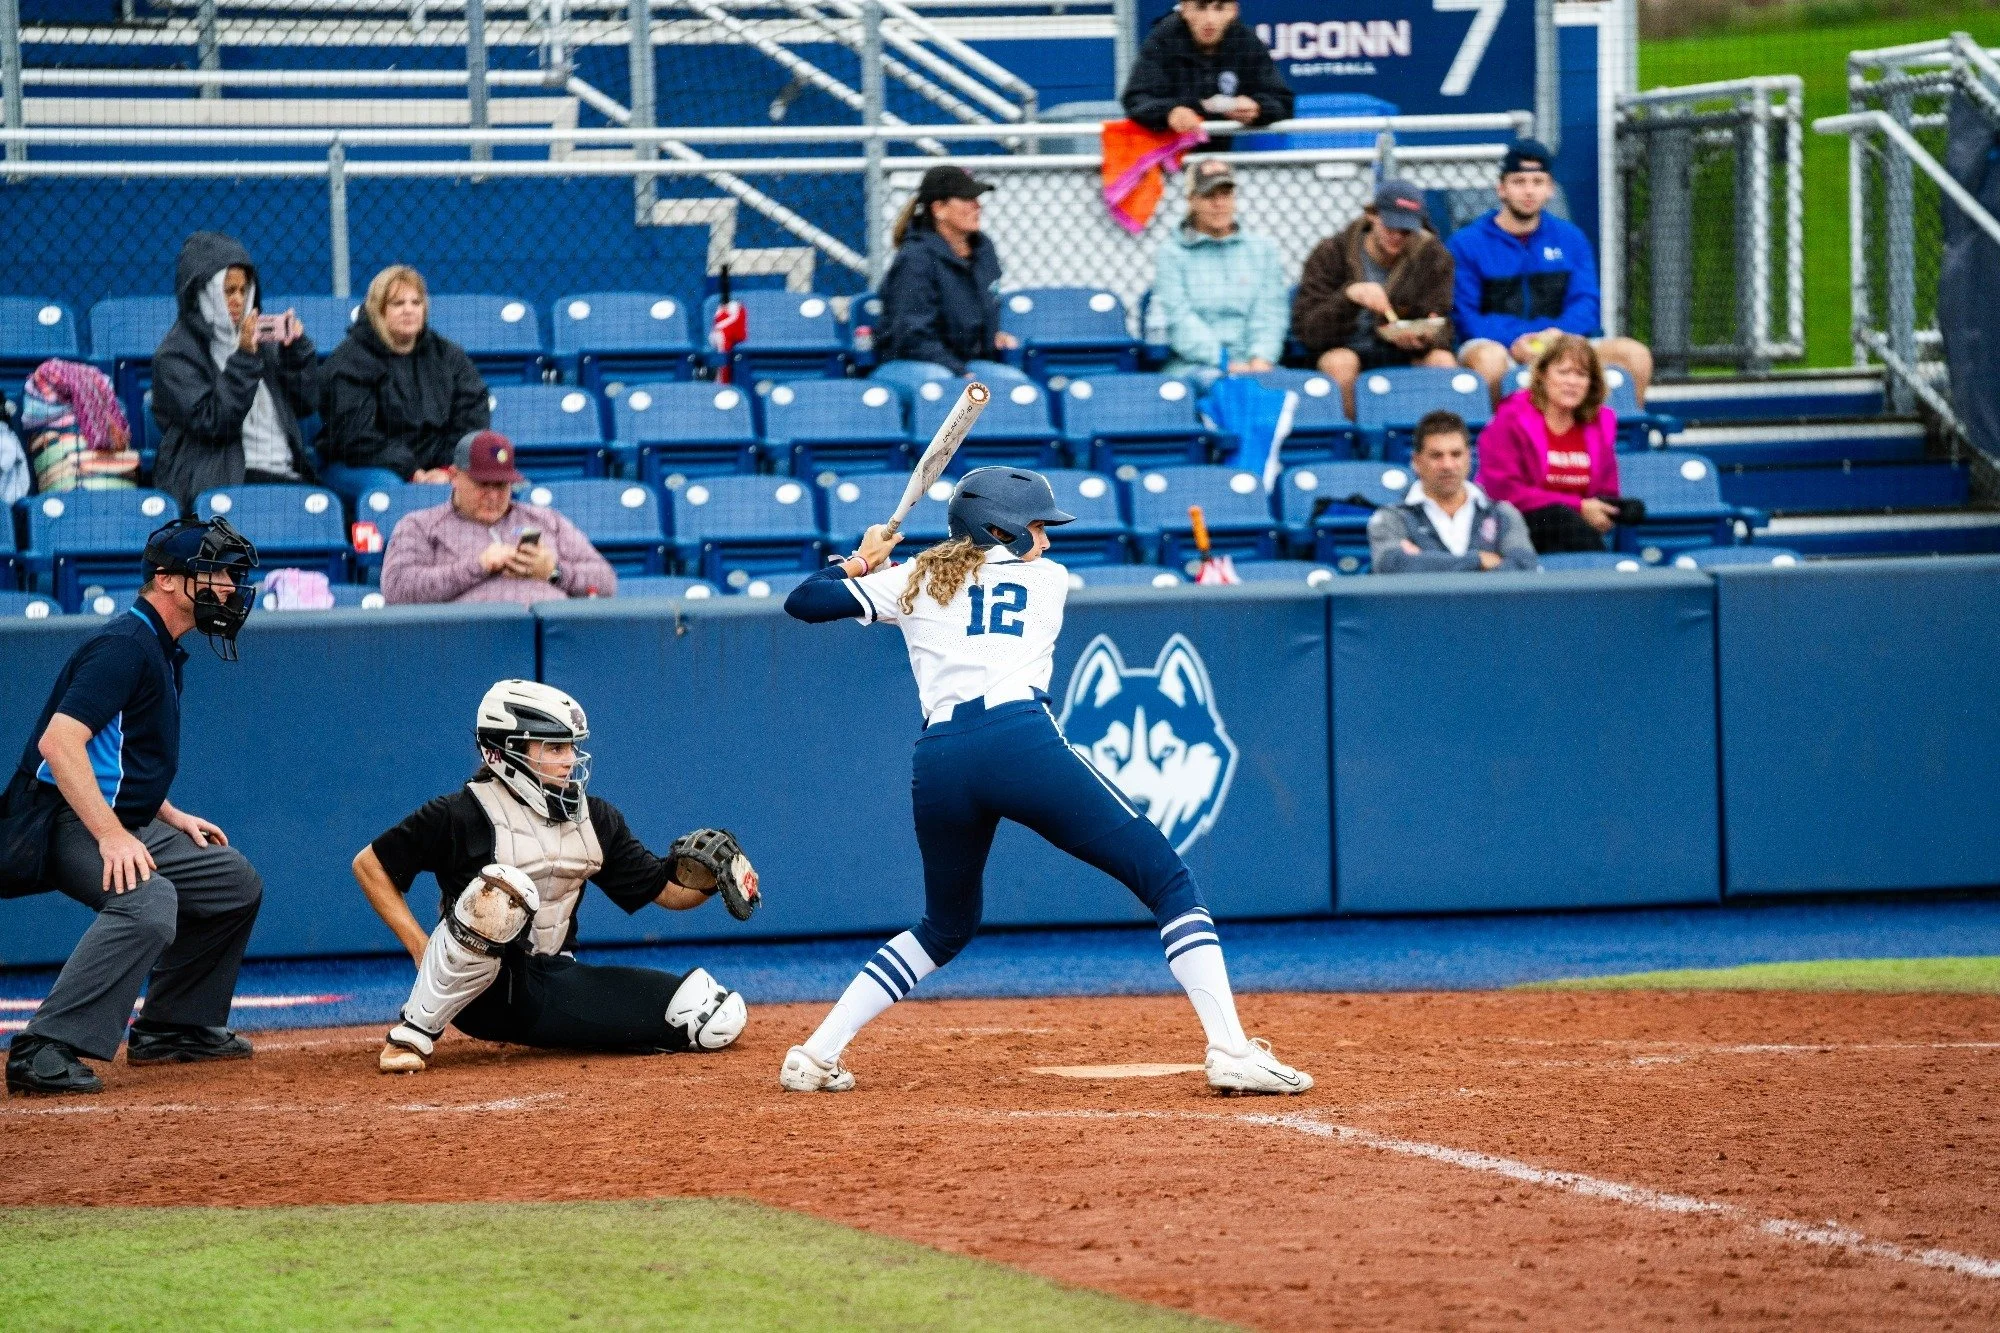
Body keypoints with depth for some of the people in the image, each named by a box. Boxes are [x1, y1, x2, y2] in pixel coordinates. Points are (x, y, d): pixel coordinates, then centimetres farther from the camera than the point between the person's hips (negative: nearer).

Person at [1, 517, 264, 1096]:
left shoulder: (161, 650, 16)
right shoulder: (125, 646, -16)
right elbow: (59, 742, -27)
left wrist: (172, 818, 18)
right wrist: (112, 835, -32)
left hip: (125, 824, 11)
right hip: (71, 824, -11)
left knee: (236, 885, 19)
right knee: (149, 905, -36)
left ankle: (173, 1027, 26)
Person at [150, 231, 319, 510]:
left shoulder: (258, 339, 19)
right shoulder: (176, 355, 1)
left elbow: (306, 403, 17)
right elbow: (212, 423, -11)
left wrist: (296, 347, 4)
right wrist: (244, 358, -14)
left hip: (282, 471, 6)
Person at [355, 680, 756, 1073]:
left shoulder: (595, 818, 9)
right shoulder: (463, 814, -9)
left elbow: (666, 891, 11)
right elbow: (369, 864, -5)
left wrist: (707, 879, -11)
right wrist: (419, 945, -13)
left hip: (554, 991, 6)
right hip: (479, 991, -5)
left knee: (720, 1016, -7)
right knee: (499, 889, -38)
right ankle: (411, 1038, -21)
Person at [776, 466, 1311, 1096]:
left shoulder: (912, 581, 23)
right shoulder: (1048, 580, 21)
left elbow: (803, 601, 23)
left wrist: (859, 564, 40)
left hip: (937, 762, 4)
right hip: (1022, 741, -4)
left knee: (946, 926, 28)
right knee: (1170, 883, 1)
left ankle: (814, 1056, 21)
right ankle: (1232, 1052, -15)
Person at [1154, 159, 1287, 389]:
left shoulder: (1262, 249, 19)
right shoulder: (1172, 253, 9)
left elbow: (1269, 313, 8)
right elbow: (1181, 319, -3)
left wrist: (1260, 359, -13)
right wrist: (1224, 362, -16)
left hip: (1252, 364, 2)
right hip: (1192, 366, -2)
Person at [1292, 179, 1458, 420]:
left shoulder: (1433, 256, 1)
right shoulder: (1331, 253, -4)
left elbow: (1441, 327, -4)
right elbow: (1306, 328, -12)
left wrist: (1421, 338, -31)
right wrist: (1350, 295, -31)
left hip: (1404, 354, 2)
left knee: (1442, 360, -28)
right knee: (1340, 362, -35)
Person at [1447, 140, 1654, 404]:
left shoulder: (1570, 239, 16)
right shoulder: (1466, 243, 4)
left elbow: (1585, 303, 7)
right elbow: (1464, 316, -4)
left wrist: (1558, 333, -16)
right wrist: (1513, 342, -22)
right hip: (1494, 344, -4)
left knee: (1635, 354, -16)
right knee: (1489, 358, -40)